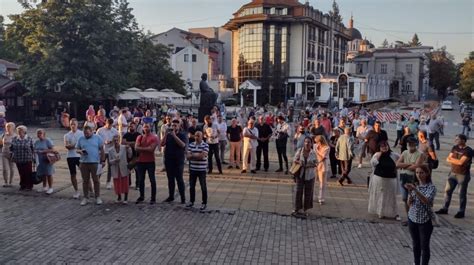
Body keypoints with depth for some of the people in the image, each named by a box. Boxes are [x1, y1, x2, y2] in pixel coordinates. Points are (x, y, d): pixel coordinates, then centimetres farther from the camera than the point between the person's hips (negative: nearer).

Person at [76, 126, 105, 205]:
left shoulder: (97, 138, 1)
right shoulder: (81, 139, 9)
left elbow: (102, 150, 1)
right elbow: (77, 149, 13)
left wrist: (103, 161, -3)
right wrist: (80, 151, -11)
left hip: (95, 162, -3)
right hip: (84, 163, 3)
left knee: (96, 180, 3)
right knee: (85, 181, 9)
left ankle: (97, 197, 13)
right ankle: (86, 197, 19)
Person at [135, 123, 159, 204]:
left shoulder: (154, 137, -5)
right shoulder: (139, 137, 9)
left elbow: (151, 149, -16)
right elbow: (136, 148, -4)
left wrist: (141, 148, -8)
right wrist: (146, 149, -14)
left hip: (150, 161, -4)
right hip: (140, 161, 4)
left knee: (152, 180, 2)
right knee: (141, 180, 11)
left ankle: (153, 198, 8)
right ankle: (141, 196, 23)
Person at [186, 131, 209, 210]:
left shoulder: (205, 146, -7)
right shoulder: (191, 145, 6)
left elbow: (202, 156, -18)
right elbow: (188, 156, -1)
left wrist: (193, 155, -7)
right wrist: (197, 155, -15)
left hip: (202, 169, -4)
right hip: (192, 169, 4)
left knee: (203, 187, 4)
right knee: (191, 186, 13)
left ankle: (204, 203, 14)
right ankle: (191, 201, 28)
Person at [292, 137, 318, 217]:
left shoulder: (313, 153, -4)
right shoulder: (300, 150, -4)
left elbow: (316, 163, 1)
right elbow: (294, 160, 1)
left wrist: (309, 165, -18)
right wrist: (299, 162, -19)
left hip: (309, 175, 1)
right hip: (300, 174, 0)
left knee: (308, 192, 8)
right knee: (299, 191, 0)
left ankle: (305, 210, 22)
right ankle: (297, 209, 10)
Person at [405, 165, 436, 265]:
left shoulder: (431, 187, -10)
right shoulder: (414, 186, 4)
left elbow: (426, 201, -28)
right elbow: (409, 204, 4)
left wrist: (415, 189, -38)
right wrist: (410, 192, -13)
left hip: (425, 221, -4)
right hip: (412, 219, 4)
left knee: (424, 246, 4)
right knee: (416, 245, 15)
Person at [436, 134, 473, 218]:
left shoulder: (468, 151, -15)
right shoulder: (455, 148, 5)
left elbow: (460, 162, -24)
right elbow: (448, 159, 1)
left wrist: (452, 159, -9)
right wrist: (457, 161, -16)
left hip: (463, 175, -6)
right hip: (453, 173, 7)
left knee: (462, 194, 5)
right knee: (447, 190, 9)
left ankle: (461, 212, 16)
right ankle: (445, 209, 20)